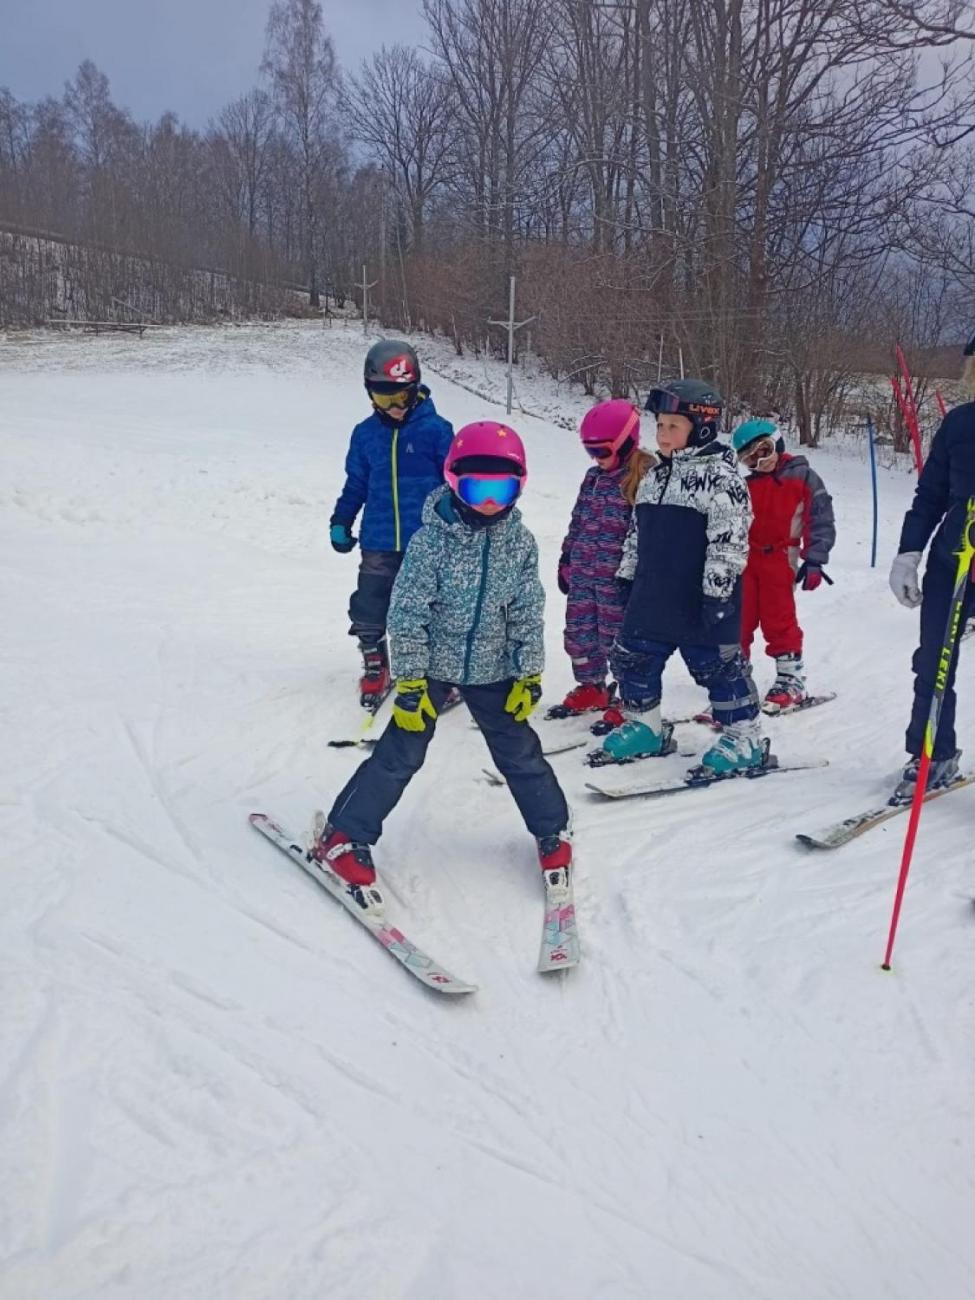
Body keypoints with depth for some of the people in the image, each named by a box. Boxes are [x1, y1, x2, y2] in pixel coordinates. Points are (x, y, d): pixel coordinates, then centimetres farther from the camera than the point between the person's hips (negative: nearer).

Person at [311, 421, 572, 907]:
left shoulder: (520, 542, -6)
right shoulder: (432, 539, -17)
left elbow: (528, 613, 1)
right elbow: (407, 614, -15)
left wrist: (529, 674, -1)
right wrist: (410, 681, -15)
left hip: (492, 668, 3)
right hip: (433, 665, -3)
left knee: (520, 752, 10)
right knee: (401, 753, -2)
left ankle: (552, 831, 31)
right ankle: (344, 835, 11)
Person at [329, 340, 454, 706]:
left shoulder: (435, 429, -6)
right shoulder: (366, 433, 5)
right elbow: (356, 483, 15)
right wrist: (340, 522, 10)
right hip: (379, 542, 3)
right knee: (369, 609, 6)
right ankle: (375, 668, 26)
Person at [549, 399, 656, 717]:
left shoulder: (644, 476, -12)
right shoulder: (593, 476, 12)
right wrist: (566, 561, 19)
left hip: (617, 576, -7)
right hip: (583, 573, 8)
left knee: (617, 639, 0)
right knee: (578, 634, 14)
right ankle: (590, 689, 31)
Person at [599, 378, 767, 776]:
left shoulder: (722, 477, -13)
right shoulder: (655, 477, 13)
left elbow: (729, 540, -18)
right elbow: (637, 534, 20)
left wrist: (718, 593, -21)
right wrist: (627, 577, 19)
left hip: (701, 600, -8)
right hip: (653, 596, 8)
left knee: (717, 665, 2)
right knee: (633, 658, 11)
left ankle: (744, 735, 16)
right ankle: (644, 725, 28)